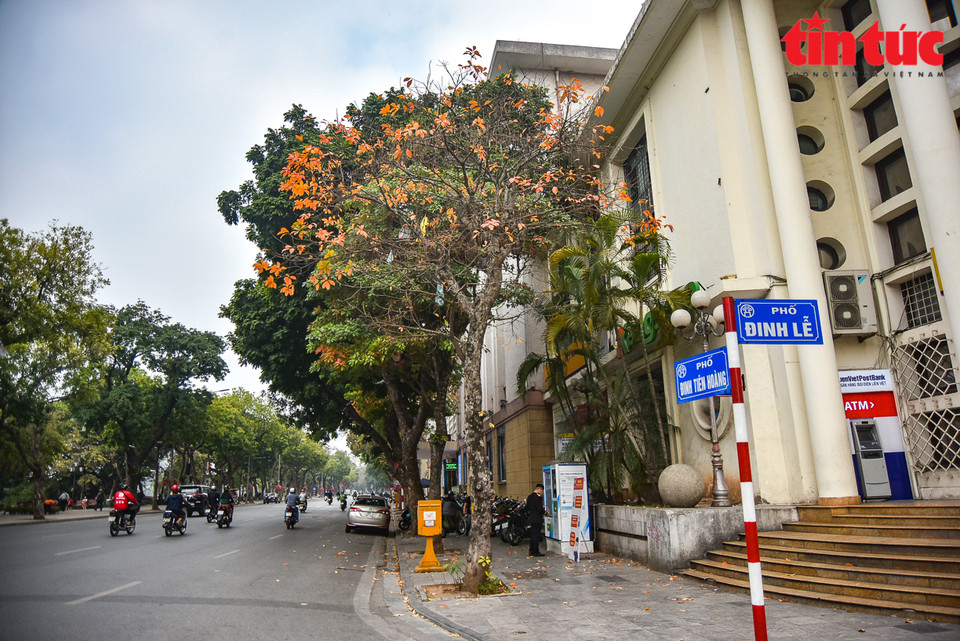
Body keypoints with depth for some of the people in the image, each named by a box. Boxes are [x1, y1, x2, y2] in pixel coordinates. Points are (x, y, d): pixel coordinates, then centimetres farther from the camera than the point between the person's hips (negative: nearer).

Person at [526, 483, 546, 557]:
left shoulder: (529, 497, 11)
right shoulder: (538, 497, -17)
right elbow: (540, 509, -20)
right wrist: (545, 511, -4)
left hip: (531, 518, 9)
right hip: (537, 519, -9)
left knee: (532, 535, 14)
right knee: (536, 535, -3)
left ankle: (532, 551, 21)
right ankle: (535, 551, 1)